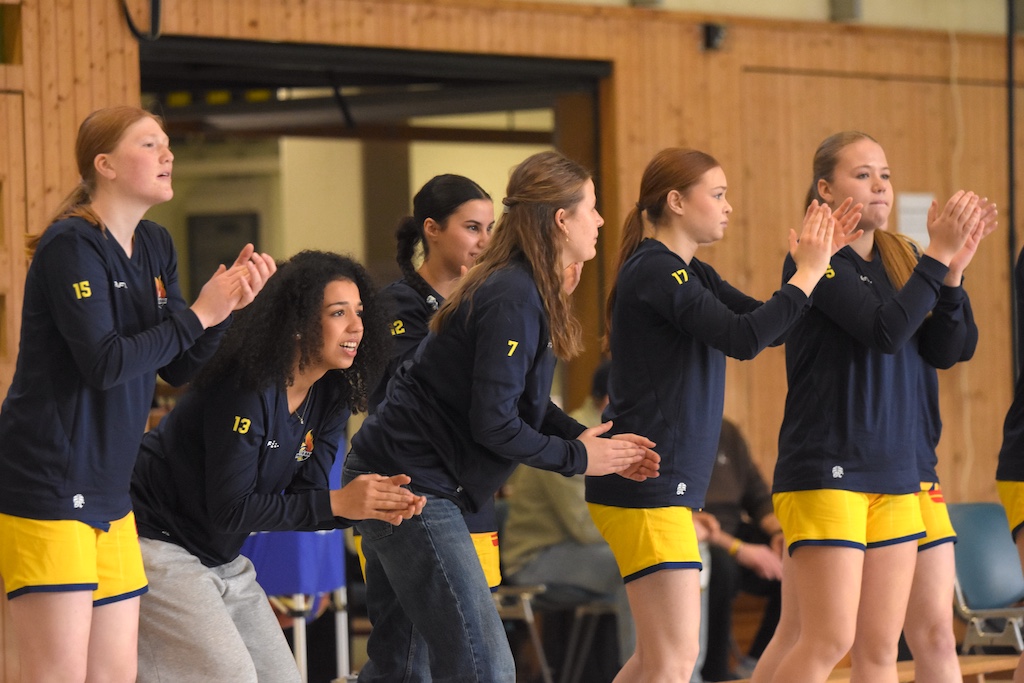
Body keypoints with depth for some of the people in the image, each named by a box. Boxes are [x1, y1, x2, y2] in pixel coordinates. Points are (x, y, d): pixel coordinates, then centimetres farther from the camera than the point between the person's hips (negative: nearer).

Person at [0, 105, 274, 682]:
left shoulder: (155, 247, 13)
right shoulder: (71, 246, -13)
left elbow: (180, 368, 13)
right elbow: (106, 363, -22)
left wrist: (228, 303, -3)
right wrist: (198, 314, -14)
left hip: (108, 493, 9)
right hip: (46, 490, -9)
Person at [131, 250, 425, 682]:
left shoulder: (331, 396, 0)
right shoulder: (246, 391, -25)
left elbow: (303, 498, 0)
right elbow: (230, 509, -26)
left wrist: (372, 505, -20)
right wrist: (338, 503, -28)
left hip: (221, 559, 9)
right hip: (157, 544, -9)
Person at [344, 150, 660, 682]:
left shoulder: (523, 290, 13)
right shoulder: (513, 300, -19)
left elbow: (522, 399, 19)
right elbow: (493, 423, -23)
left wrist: (591, 441, 5)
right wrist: (576, 457, -9)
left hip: (391, 474, 11)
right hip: (412, 485, -11)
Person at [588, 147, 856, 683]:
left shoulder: (689, 274, 17)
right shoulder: (654, 271, -15)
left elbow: (768, 324, 13)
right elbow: (744, 338, -24)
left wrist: (815, 262, 1)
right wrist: (808, 273, -15)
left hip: (668, 484, 11)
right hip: (645, 484, -11)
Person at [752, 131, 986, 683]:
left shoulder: (897, 258, 12)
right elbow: (886, 329, -21)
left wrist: (952, 263, -4)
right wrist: (939, 253, -18)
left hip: (894, 472, 7)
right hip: (825, 468, -7)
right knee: (829, 639, -12)